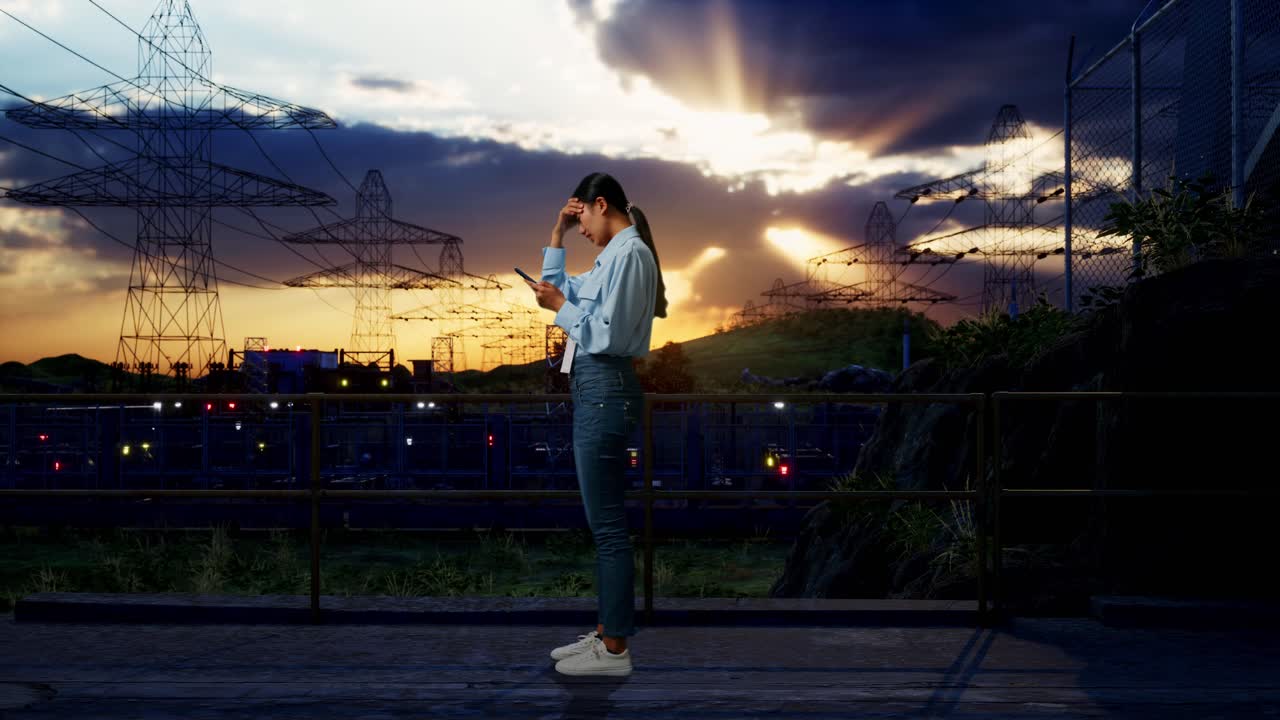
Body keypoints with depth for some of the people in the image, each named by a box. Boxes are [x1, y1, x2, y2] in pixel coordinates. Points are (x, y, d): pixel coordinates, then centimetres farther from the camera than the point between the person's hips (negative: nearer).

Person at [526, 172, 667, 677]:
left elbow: (610, 335, -20)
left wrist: (560, 307, -8)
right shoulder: (612, 255, 19)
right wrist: (556, 234, 21)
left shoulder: (630, 253, -12)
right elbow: (559, 288, 29)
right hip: (593, 388, 11)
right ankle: (606, 631, 22)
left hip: (606, 389, -11)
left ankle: (616, 650, 0)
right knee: (603, 520, 14)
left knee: (607, 523, -6)